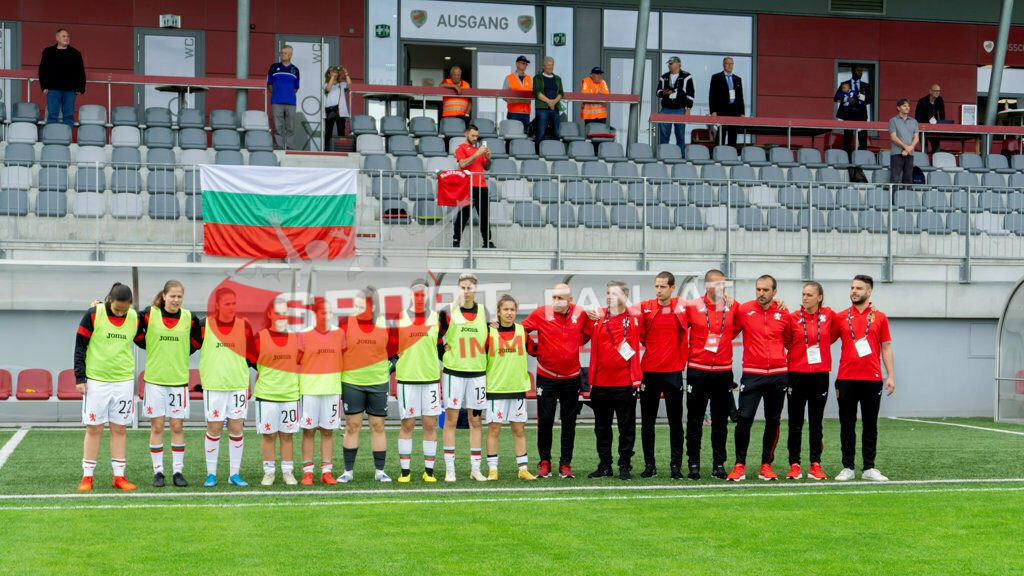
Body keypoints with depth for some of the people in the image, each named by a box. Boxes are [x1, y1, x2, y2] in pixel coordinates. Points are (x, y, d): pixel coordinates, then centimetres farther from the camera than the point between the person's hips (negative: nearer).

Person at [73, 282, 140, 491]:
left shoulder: (134, 318, 3)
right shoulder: (93, 315, -5)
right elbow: (80, 346, -1)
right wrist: (79, 377, -4)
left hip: (124, 380, 2)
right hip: (95, 379, -2)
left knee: (119, 428, 5)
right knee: (94, 428, 0)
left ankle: (119, 476, 10)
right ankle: (87, 476, 7)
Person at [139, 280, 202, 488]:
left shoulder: (189, 318, 3)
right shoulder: (149, 314, -2)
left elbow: (196, 343, 16)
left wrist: (180, 354, 9)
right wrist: (153, 349, 5)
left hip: (179, 379, 1)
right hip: (154, 378, -1)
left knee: (177, 426, 2)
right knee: (157, 426, 1)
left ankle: (178, 471, 9)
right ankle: (158, 472, 8)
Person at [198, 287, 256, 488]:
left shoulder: (244, 326, 5)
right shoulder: (204, 325, -1)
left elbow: (251, 357, 10)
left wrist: (248, 384, 10)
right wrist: (201, 377, 6)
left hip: (239, 385, 2)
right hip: (213, 386, -2)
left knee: (236, 429, 3)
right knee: (213, 429, 0)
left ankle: (235, 474, 11)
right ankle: (211, 474, 10)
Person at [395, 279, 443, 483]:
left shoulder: (437, 318, 8)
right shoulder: (400, 318, 3)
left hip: (431, 377, 2)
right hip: (406, 378, -1)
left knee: (430, 425, 2)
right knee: (407, 425, 0)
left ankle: (429, 471, 9)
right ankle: (405, 471, 6)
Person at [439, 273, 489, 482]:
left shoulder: (484, 312, 8)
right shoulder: (448, 312, 0)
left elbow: (489, 342, 16)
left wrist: (487, 369, 9)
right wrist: (444, 355, 1)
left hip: (477, 373, 2)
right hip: (454, 372, -2)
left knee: (476, 421, 4)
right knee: (450, 420, -1)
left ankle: (475, 468, 9)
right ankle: (449, 469, 2)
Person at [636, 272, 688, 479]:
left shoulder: (682, 307, -1)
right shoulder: (645, 307, 1)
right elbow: (638, 336, 8)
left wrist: (683, 360, 4)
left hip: (673, 371, -1)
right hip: (649, 371, 1)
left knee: (675, 421, 2)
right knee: (647, 421, 5)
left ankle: (676, 465, 9)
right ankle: (649, 465, 12)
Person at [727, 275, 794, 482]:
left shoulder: (783, 314, 6)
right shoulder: (744, 310, 0)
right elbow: (730, 333, 11)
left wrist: (790, 363, 14)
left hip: (778, 374, 2)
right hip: (752, 373, -2)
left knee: (773, 421, 6)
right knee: (744, 419, -10)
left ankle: (766, 465, 16)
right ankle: (739, 465, 0)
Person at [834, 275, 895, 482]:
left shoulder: (879, 317, 6)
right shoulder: (840, 317, 7)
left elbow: (886, 348, 8)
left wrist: (890, 376, 0)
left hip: (872, 378, 0)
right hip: (846, 378, 0)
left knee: (870, 424, 4)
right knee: (847, 424, 2)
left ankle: (869, 468, 9)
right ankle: (848, 468, 8)